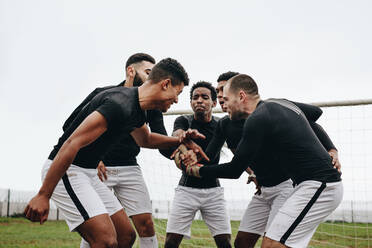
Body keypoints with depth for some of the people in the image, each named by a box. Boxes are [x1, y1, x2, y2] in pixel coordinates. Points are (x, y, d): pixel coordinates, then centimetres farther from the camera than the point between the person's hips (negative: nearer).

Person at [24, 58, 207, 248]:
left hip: (88, 173, 10)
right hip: (63, 171, -10)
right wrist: (43, 196, -30)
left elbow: (145, 140, 33)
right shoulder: (121, 105, -24)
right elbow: (72, 144, -29)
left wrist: (180, 141, 19)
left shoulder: (137, 111, 9)